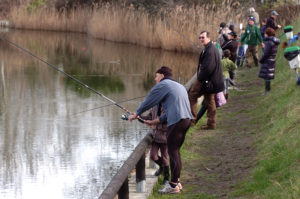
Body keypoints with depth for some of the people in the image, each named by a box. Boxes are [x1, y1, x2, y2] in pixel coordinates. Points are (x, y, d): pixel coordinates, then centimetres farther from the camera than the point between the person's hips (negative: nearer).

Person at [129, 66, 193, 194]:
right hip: (187, 119, 9)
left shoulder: (162, 85, 0)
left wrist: (136, 114, 19)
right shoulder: (179, 86, 28)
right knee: (175, 151, 16)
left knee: (173, 152, -5)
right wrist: (155, 122, 31)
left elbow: (148, 102, 4)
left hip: (176, 121, -9)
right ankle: (176, 182, 19)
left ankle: (173, 186, -4)